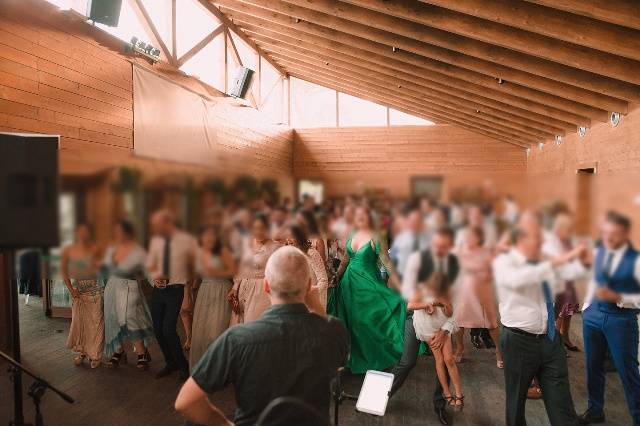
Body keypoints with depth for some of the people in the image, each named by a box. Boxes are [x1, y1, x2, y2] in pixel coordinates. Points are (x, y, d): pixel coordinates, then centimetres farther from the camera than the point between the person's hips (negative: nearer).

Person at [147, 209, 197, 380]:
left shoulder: (187, 241, -10)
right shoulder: (155, 241, 4)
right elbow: (150, 264, 14)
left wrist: (191, 278, 13)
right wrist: (154, 274, -6)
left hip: (175, 289, -5)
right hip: (158, 288, 5)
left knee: (168, 329, -14)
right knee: (158, 330, 7)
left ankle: (182, 366, 8)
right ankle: (171, 363, 29)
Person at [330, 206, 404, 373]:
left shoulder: (375, 238, -12)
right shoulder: (352, 236, 5)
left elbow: (387, 264, -14)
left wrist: (400, 288, -17)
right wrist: (335, 278, 12)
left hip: (368, 283, -6)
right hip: (350, 283, 6)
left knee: (368, 320, 0)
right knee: (352, 321, 13)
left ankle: (373, 358, 18)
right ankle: (356, 356, 30)